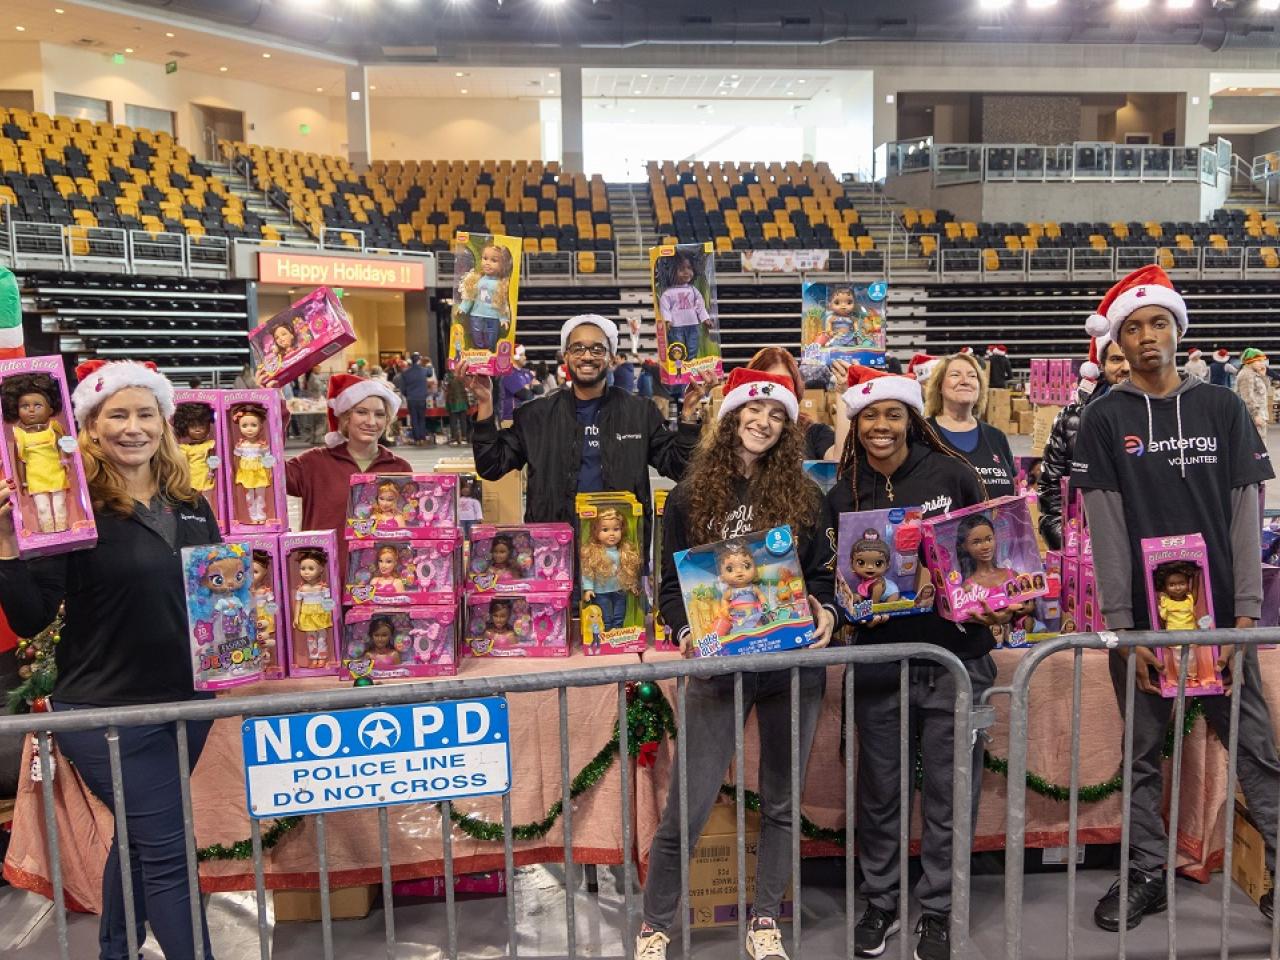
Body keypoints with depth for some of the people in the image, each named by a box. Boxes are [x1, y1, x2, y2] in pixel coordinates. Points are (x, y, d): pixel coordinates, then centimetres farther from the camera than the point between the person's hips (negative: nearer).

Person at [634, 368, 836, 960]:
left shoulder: (804, 496, 5)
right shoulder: (691, 496, 1)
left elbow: (823, 575, 10)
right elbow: (671, 583, 3)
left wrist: (825, 612, -10)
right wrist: (685, 633, -14)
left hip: (794, 666, 2)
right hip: (718, 667, -2)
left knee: (781, 804, 14)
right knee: (687, 809, 0)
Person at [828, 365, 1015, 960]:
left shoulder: (952, 474, -1)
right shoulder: (843, 495, 3)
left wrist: (999, 603, -9)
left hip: (955, 654, -1)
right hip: (878, 658, 2)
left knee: (948, 790, 8)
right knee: (878, 788, 12)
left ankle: (937, 910, 27)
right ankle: (880, 902, 32)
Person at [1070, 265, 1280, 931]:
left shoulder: (1223, 409, 5)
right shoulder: (1104, 421, 0)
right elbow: (1105, 528, -5)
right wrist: (1122, 627, -10)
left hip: (1220, 614, 1)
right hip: (1142, 616, -1)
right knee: (1143, 755, 10)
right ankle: (1145, 876, 23)